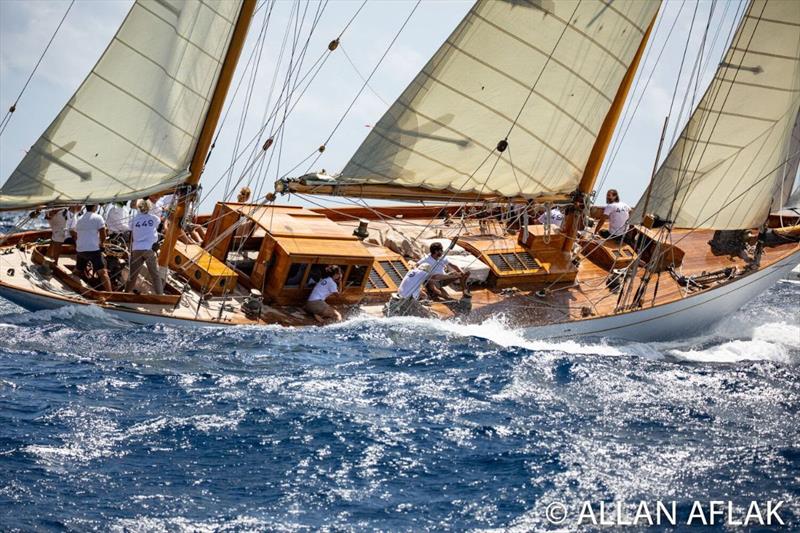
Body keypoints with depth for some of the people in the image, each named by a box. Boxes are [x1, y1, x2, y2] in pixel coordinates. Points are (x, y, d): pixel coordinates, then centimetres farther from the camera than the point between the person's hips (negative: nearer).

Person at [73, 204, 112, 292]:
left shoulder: (79, 219, 16)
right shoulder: (98, 218, -4)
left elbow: (76, 237, 22)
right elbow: (103, 235, -8)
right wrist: (101, 243, 11)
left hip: (80, 250, 6)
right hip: (93, 249, -6)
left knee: (79, 273, 19)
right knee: (103, 272, -11)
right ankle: (109, 293, -22)